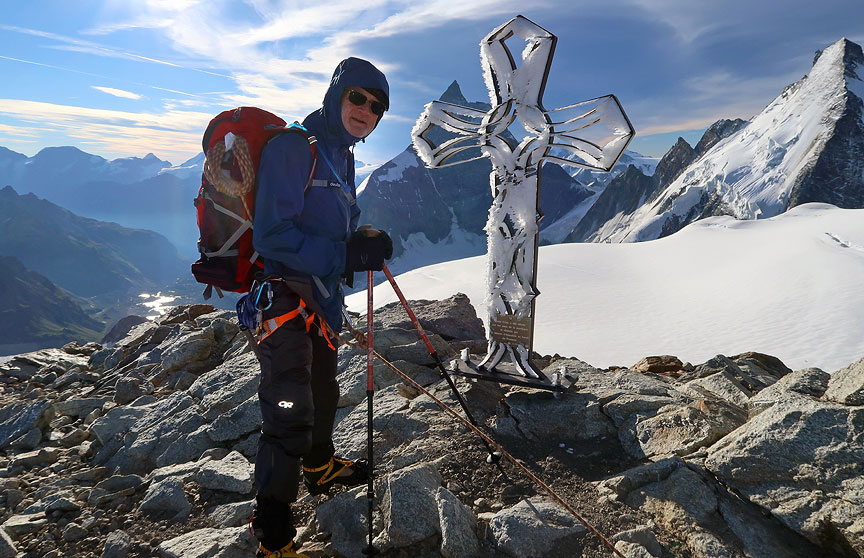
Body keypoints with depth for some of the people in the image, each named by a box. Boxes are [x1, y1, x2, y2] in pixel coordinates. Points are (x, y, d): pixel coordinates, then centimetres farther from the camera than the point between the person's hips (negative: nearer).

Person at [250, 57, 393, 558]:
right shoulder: (292, 147, -17)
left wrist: (365, 244, 0)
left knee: (323, 390, 26)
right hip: (285, 298, -9)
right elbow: (273, 235, -25)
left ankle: (320, 466, 50)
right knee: (291, 414, -7)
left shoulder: (342, 155, 12)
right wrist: (344, 256, -30)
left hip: (325, 295, 10)